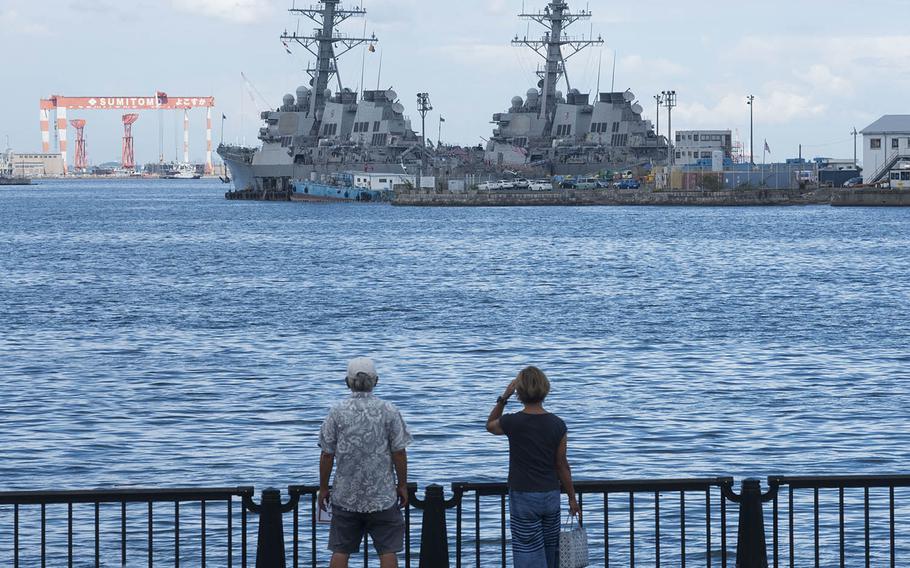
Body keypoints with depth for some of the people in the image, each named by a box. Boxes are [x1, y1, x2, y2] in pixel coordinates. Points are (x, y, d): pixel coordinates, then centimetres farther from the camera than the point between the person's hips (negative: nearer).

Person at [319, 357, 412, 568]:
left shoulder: (337, 412, -3)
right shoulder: (388, 411, -5)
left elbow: (327, 455, -2)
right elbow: (399, 453, -5)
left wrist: (323, 488, 8)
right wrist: (402, 485, 6)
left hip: (345, 496, 1)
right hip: (383, 495, -1)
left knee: (340, 550, 6)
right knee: (388, 550, 3)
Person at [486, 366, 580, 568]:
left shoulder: (512, 422, -13)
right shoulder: (557, 425, -6)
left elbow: (490, 425, 11)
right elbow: (562, 465, 1)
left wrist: (504, 398, 4)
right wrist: (572, 498, 11)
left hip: (523, 497, -3)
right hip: (551, 496, 3)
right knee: (550, 550, 17)